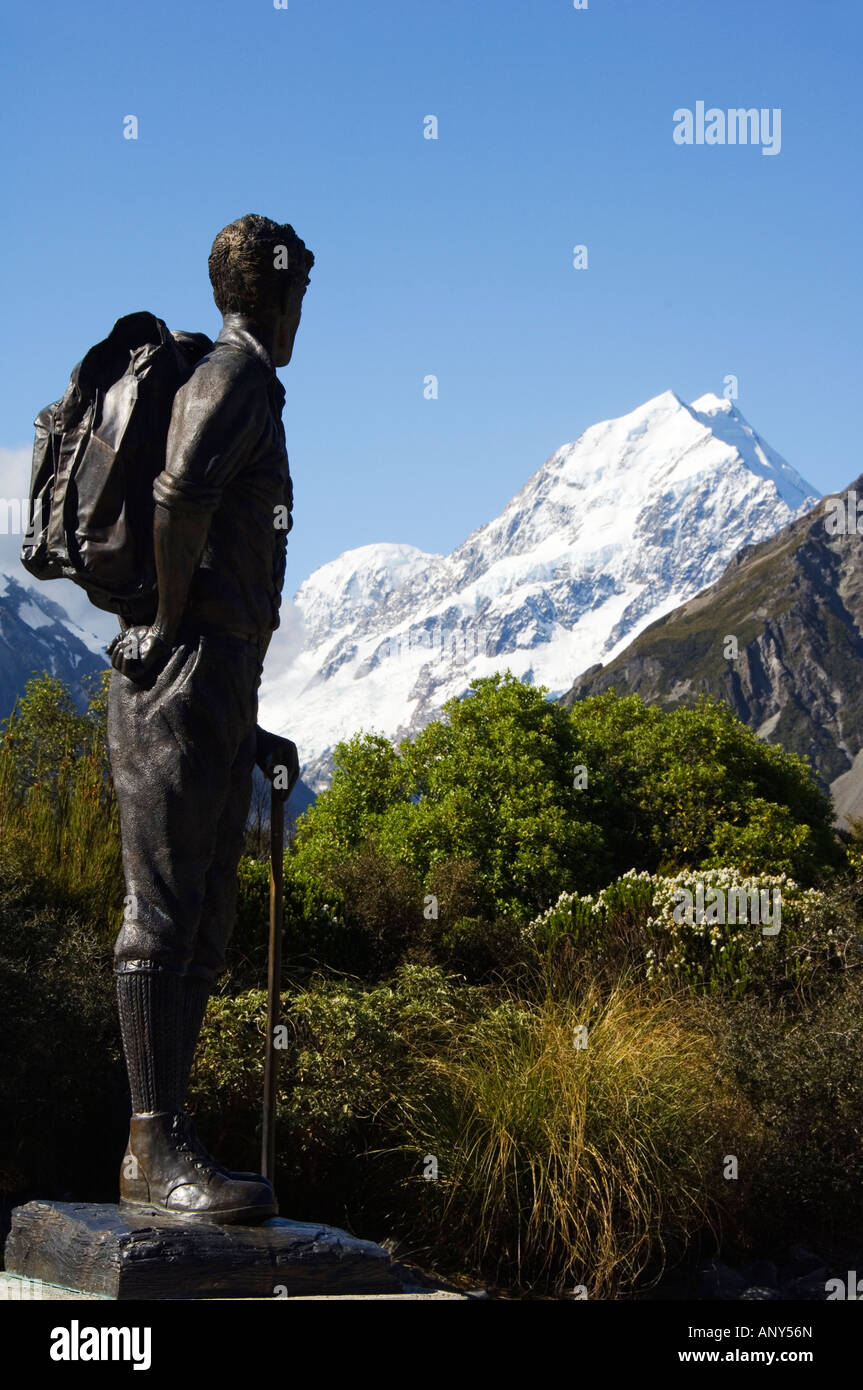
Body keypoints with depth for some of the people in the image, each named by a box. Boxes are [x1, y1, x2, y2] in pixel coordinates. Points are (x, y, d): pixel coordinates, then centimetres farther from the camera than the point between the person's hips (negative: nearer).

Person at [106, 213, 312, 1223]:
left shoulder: (246, 388, 26)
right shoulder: (233, 377, -5)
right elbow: (181, 494, -27)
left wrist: (246, 728, 25)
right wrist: (170, 622, -15)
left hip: (216, 699, 10)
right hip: (179, 679, -10)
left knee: (202, 925, 7)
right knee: (164, 912, -11)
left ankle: (152, 1156, 10)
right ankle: (160, 1150, -11)